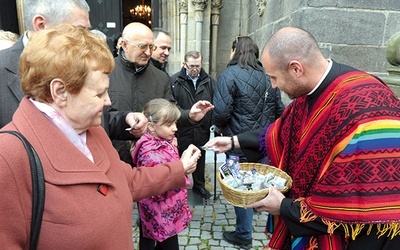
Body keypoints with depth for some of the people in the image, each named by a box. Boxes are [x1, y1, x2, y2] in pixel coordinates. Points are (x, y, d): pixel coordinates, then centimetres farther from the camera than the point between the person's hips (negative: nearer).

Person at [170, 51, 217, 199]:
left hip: (202, 130, 3)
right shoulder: (175, 81, -7)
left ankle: (199, 185, 39)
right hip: (182, 129, -3)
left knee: (200, 159, 20)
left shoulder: (209, 81, 3)